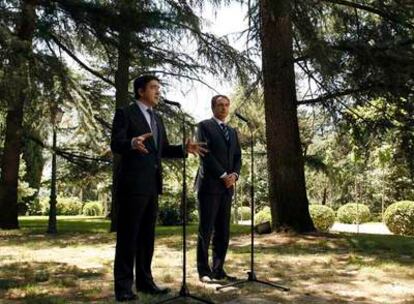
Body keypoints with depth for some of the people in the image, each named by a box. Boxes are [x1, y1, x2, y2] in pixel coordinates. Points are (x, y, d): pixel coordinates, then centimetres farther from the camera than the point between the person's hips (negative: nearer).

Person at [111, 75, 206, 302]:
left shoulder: (157, 119, 20)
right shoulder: (125, 113, -3)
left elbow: (163, 149, 19)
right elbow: (115, 144, -14)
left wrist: (184, 148, 1)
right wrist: (132, 143, -35)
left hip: (152, 184, 8)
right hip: (133, 183, -7)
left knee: (147, 235, 11)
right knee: (128, 235, -2)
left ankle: (145, 280, 20)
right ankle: (123, 285, 4)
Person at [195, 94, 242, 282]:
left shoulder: (232, 131, 22)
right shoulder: (204, 126, 1)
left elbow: (237, 157, 15)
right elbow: (206, 154, -10)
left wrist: (234, 174, -4)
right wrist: (223, 175, -13)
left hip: (227, 187, 6)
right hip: (209, 184, -6)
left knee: (223, 231, 5)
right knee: (206, 230, -4)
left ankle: (218, 270, 11)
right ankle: (203, 270, 2)